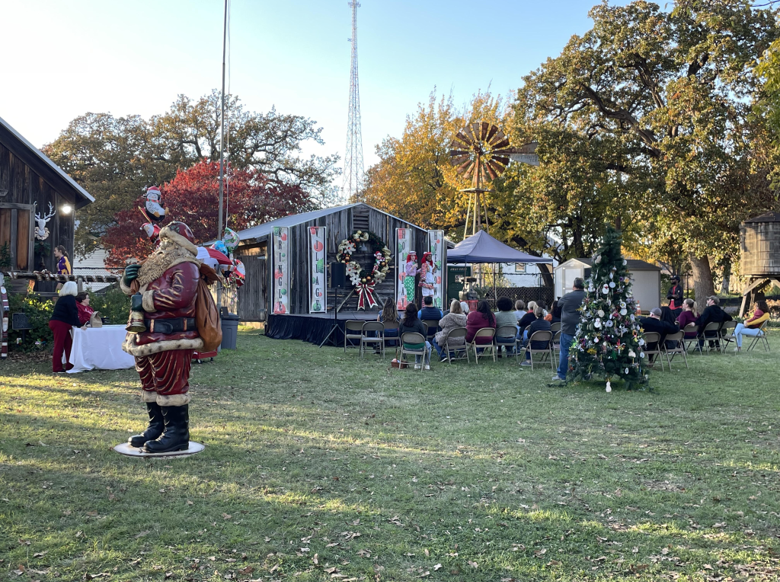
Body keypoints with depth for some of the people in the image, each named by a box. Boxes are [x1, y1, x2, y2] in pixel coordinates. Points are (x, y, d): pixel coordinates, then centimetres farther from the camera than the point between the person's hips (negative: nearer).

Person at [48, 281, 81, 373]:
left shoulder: (63, 298, 21)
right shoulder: (70, 298, -9)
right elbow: (73, 313, -13)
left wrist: (76, 324, 25)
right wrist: (79, 325, -8)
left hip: (56, 323, 10)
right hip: (60, 324, -10)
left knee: (68, 344, 10)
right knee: (59, 345, -7)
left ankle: (70, 366, 12)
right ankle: (57, 368, -5)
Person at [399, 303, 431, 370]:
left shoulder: (402, 322, -13)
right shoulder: (418, 322, -23)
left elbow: (400, 335, -3)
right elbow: (424, 336, -15)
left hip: (406, 346, 4)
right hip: (417, 346, -4)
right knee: (427, 344, 32)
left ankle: (417, 364, 38)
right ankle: (426, 364, 35)